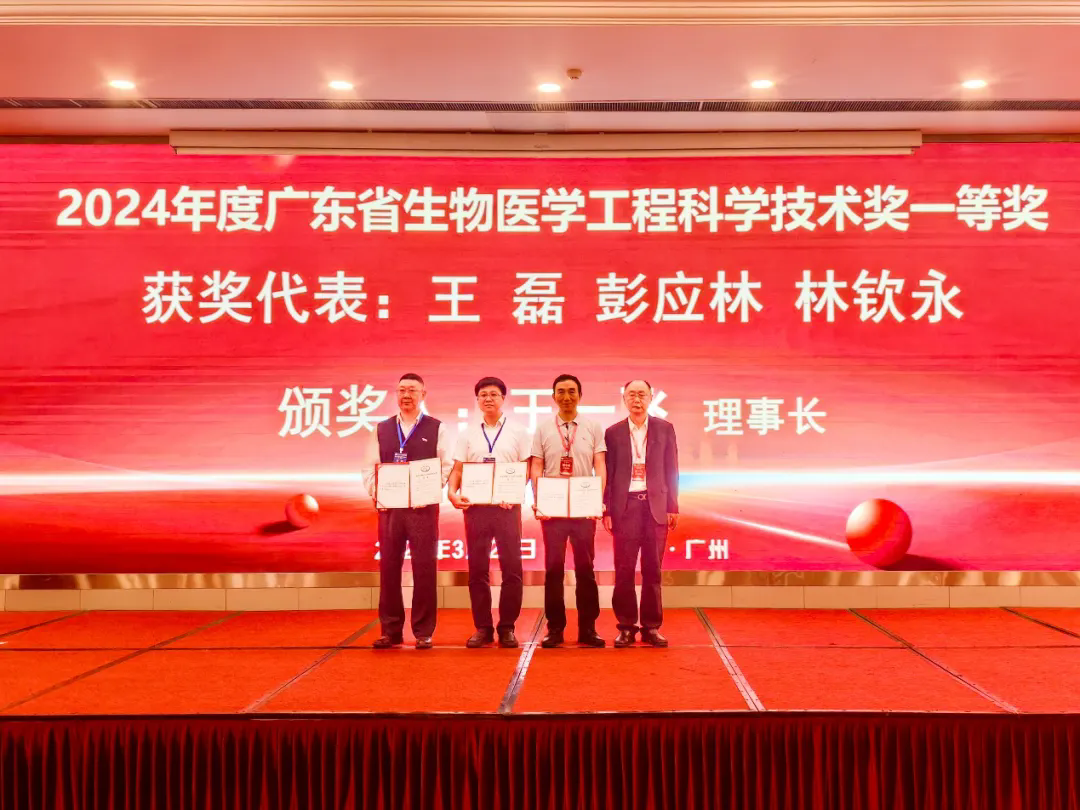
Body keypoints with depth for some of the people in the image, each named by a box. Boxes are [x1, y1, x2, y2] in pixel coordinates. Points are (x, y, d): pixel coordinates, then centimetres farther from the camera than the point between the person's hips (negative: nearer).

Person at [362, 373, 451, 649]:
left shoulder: (437, 428, 4)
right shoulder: (382, 429, 12)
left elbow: (446, 467, -2)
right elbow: (370, 467, 10)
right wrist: (375, 493, -5)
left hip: (424, 508, -2)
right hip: (389, 507, 3)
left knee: (424, 570, 0)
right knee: (388, 568, 5)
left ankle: (423, 632, 10)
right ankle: (390, 630, 15)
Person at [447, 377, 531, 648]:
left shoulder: (518, 432, 5)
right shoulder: (468, 434, 10)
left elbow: (527, 470, 2)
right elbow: (457, 469, 8)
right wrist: (452, 492, -10)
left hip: (507, 506, -1)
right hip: (475, 506, 2)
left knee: (512, 568, -1)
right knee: (477, 569, 4)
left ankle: (507, 627, 11)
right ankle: (483, 628, 14)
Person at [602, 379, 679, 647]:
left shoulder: (665, 429, 7)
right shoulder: (613, 432, 6)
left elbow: (672, 471, 7)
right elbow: (608, 474, 5)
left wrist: (672, 507, 2)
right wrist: (606, 510, 0)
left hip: (655, 506, 1)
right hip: (625, 505, 0)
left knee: (652, 569, 4)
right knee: (624, 570, 0)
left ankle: (651, 627, 12)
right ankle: (626, 627, 10)